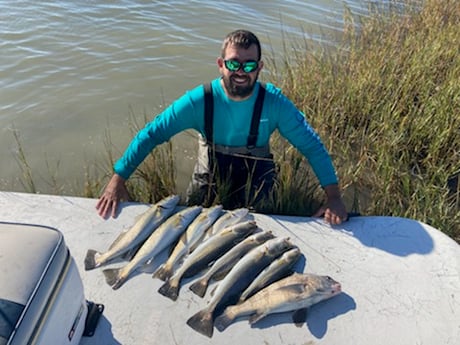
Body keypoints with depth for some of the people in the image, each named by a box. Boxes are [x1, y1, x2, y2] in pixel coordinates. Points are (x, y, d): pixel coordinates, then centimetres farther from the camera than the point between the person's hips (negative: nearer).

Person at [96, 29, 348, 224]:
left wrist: (333, 196, -23)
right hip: (208, 187, 1)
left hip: (255, 186, 0)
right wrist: (117, 179, -20)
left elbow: (312, 146, -14)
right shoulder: (199, 100, -21)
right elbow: (151, 134, -16)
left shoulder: (274, 102, -20)